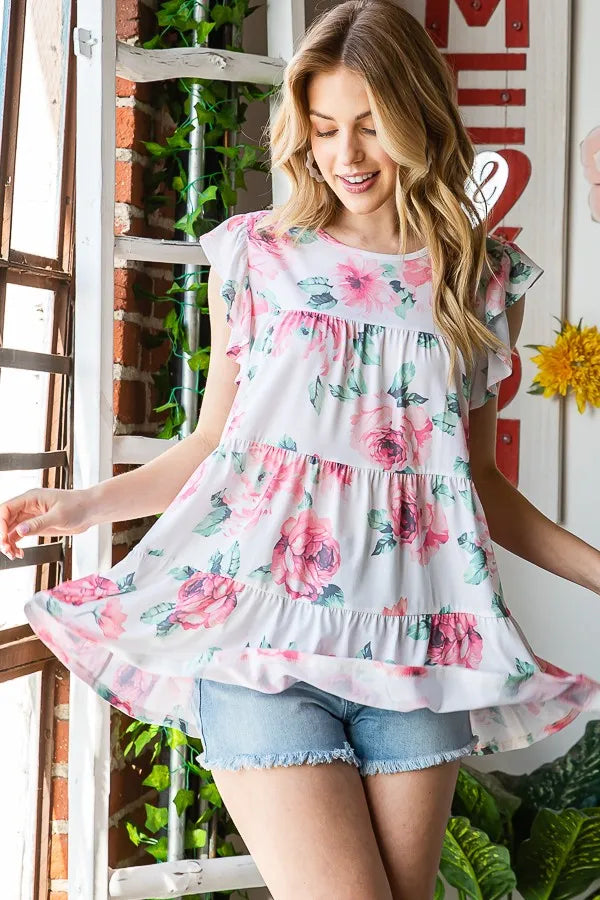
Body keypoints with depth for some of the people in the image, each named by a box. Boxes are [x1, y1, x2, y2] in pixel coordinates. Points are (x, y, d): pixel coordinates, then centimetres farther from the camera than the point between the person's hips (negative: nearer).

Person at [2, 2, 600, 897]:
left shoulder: (486, 279, 10)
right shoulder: (257, 255, 8)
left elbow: (477, 476, 16)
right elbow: (214, 443, 12)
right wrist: (88, 503, 0)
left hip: (414, 636, 2)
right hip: (263, 616, -1)